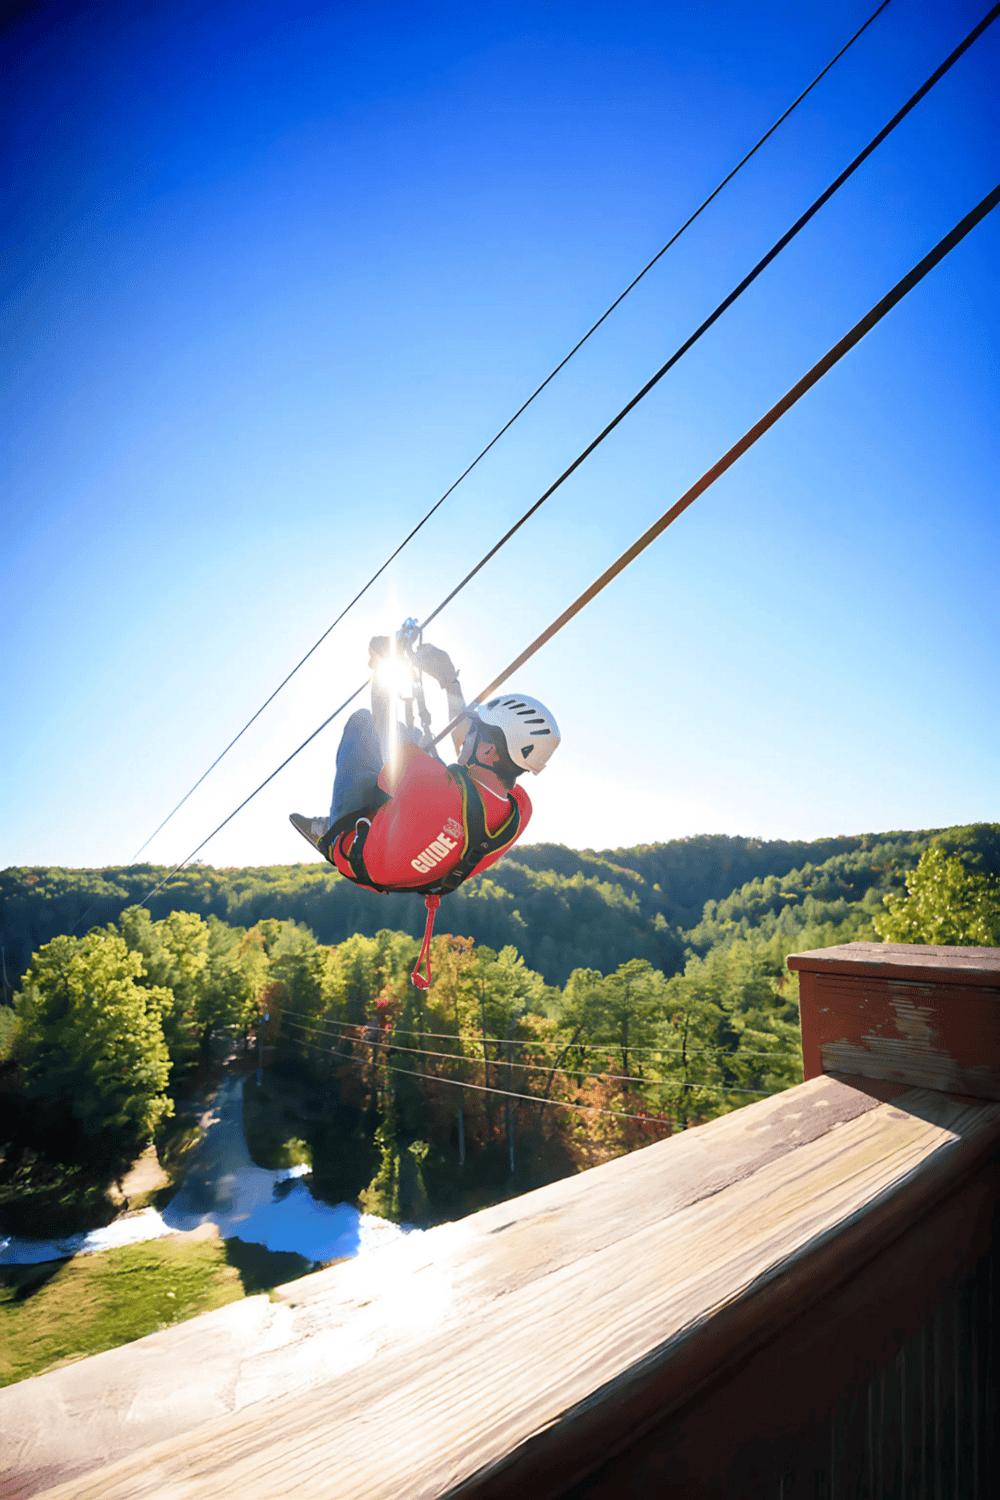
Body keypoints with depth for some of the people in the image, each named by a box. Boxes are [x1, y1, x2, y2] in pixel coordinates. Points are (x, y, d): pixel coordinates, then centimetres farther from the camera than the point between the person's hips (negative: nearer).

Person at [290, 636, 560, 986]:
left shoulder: (435, 785, -47)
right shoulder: (520, 810, -26)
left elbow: (386, 726, -25)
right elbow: (463, 738, -6)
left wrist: (383, 664, -9)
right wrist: (449, 678, 0)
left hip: (356, 858, -5)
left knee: (361, 721, 4)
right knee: (417, 734, 20)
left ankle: (331, 829, 26)